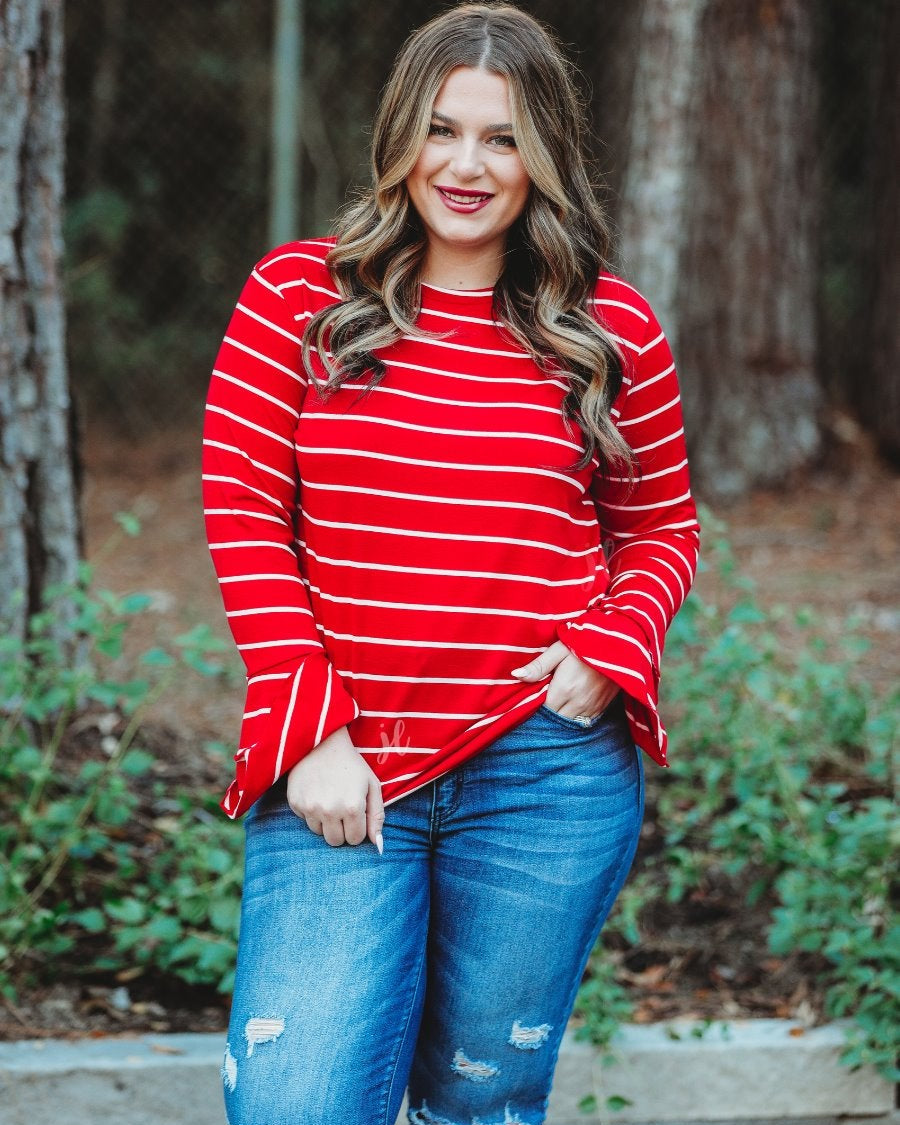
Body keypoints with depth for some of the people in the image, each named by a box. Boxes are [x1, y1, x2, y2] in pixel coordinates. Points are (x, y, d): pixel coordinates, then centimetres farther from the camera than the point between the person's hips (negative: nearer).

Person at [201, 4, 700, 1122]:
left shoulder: (613, 332, 4)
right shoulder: (296, 296, 1)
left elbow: (663, 528, 16)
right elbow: (243, 519, 0)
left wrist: (610, 649, -5)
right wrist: (310, 734, -7)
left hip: (548, 775, 1)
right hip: (339, 775, -1)